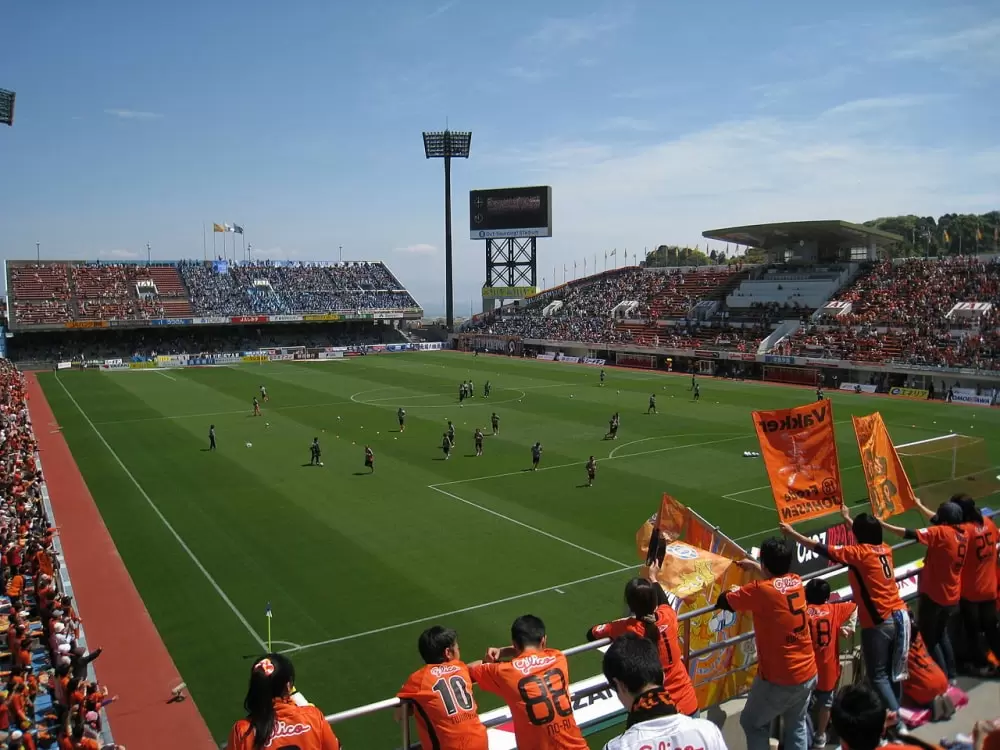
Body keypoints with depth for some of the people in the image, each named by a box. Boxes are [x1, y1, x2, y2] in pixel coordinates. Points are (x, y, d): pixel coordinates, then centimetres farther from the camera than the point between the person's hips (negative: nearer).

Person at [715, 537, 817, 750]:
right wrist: (753, 565, 32)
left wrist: (734, 592, 9)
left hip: (778, 679, -6)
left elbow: (722, 602, -11)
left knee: (753, 724, 14)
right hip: (807, 674, 6)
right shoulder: (796, 582, -2)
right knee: (797, 726, 23)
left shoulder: (760, 590, -22)